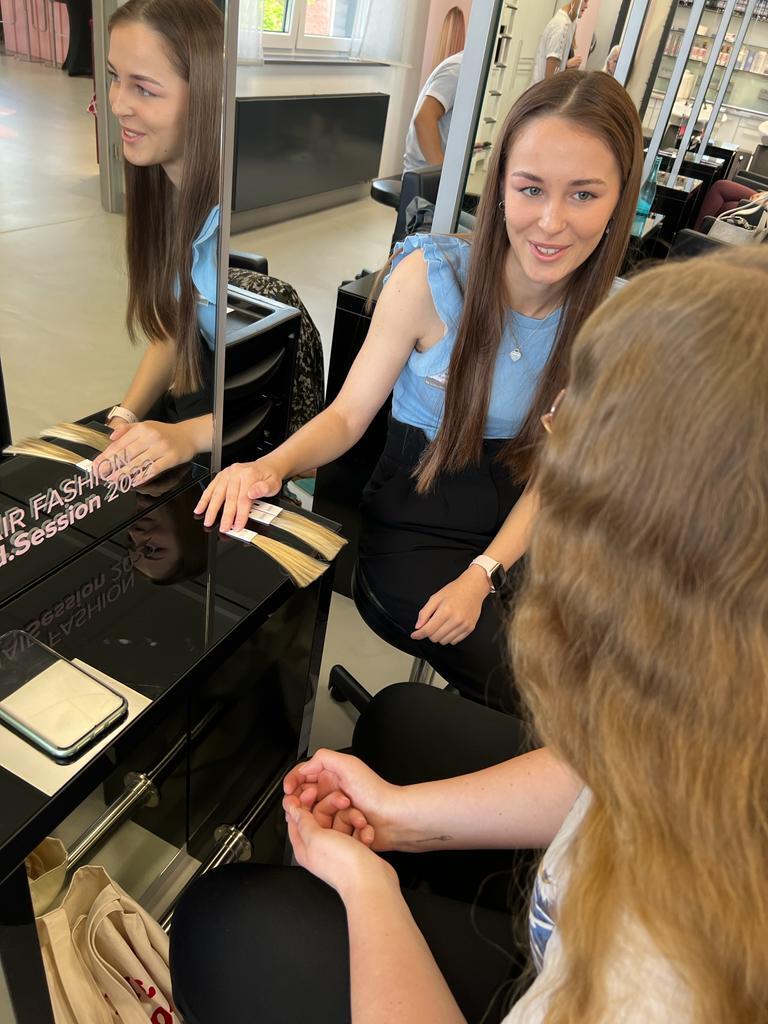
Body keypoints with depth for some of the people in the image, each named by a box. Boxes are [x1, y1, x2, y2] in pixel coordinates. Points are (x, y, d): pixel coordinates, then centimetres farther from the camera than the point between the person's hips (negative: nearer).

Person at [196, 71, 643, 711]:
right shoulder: (432, 277, -16)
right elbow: (348, 415, -11)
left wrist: (483, 575, -17)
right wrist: (272, 466, -32)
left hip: (521, 528, 3)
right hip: (416, 521, -3)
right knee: (517, 693, -15)